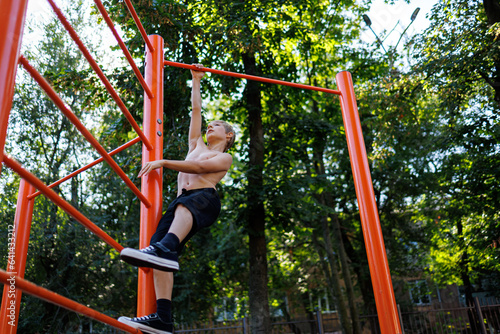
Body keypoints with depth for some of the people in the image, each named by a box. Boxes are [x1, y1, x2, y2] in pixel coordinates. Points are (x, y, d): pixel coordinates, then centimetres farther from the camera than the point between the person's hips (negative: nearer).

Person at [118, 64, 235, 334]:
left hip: (205, 199, -5)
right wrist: (196, 80, 46)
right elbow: (196, 110, 38)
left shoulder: (224, 158, 18)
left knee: (184, 204, -41)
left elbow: (199, 167, -2)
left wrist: (164, 162, -9)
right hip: (182, 205, 5)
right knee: (161, 248, -21)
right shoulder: (196, 146, 36)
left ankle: (165, 249, -70)